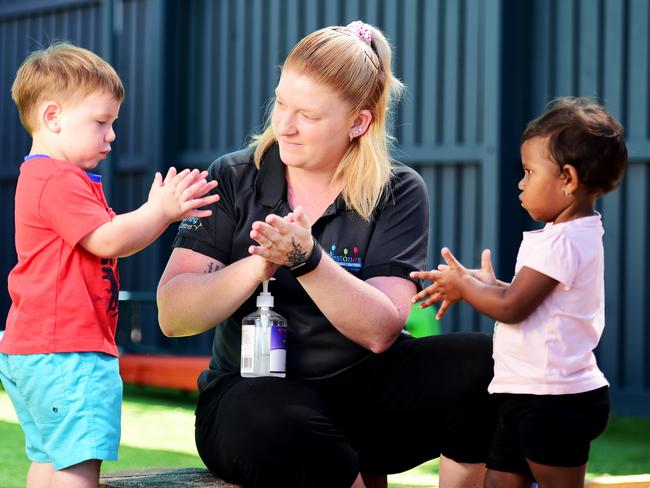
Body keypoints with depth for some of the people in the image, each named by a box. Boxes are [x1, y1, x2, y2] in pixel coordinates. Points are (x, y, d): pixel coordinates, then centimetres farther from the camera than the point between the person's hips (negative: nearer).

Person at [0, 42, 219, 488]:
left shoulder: (44, 178, 23)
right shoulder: (60, 181, -14)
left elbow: (108, 243, 22)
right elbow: (108, 240, -22)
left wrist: (163, 210, 12)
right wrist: (160, 211, -13)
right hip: (66, 351, -11)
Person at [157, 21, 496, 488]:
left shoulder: (398, 193, 0)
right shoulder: (234, 179, 0)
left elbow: (380, 331, -13)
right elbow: (173, 317, -8)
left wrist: (306, 258, -26)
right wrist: (260, 265, -23)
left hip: (361, 388, 1)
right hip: (252, 390, -1)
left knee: (485, 366, -25)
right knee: (273, 424, -38)